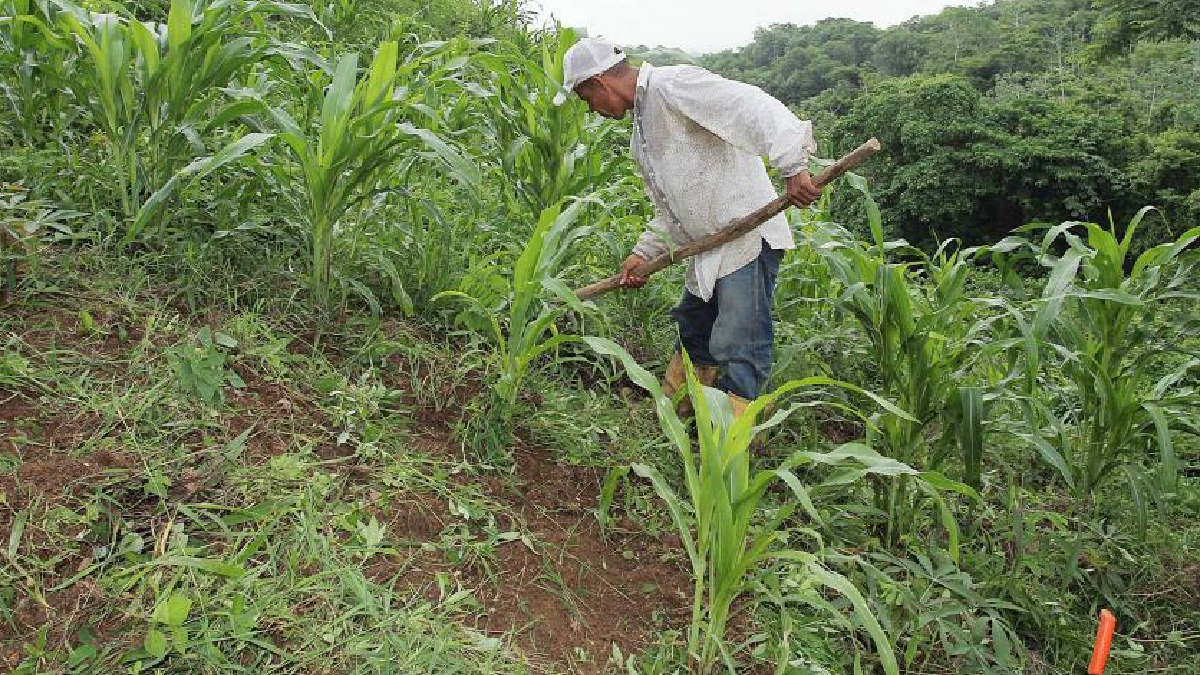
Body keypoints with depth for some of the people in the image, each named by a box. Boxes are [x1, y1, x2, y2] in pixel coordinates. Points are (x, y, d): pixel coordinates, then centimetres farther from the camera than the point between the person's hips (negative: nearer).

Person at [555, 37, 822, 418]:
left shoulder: (672, 85, -13)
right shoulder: (642, 132, 18)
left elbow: (753, 107, -26)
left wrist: (792, 166, -35)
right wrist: (644, 252, 13)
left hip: (749, 234, -11)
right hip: (708, 247, 11)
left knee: (738, 346, -12)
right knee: (693, 333, 23)